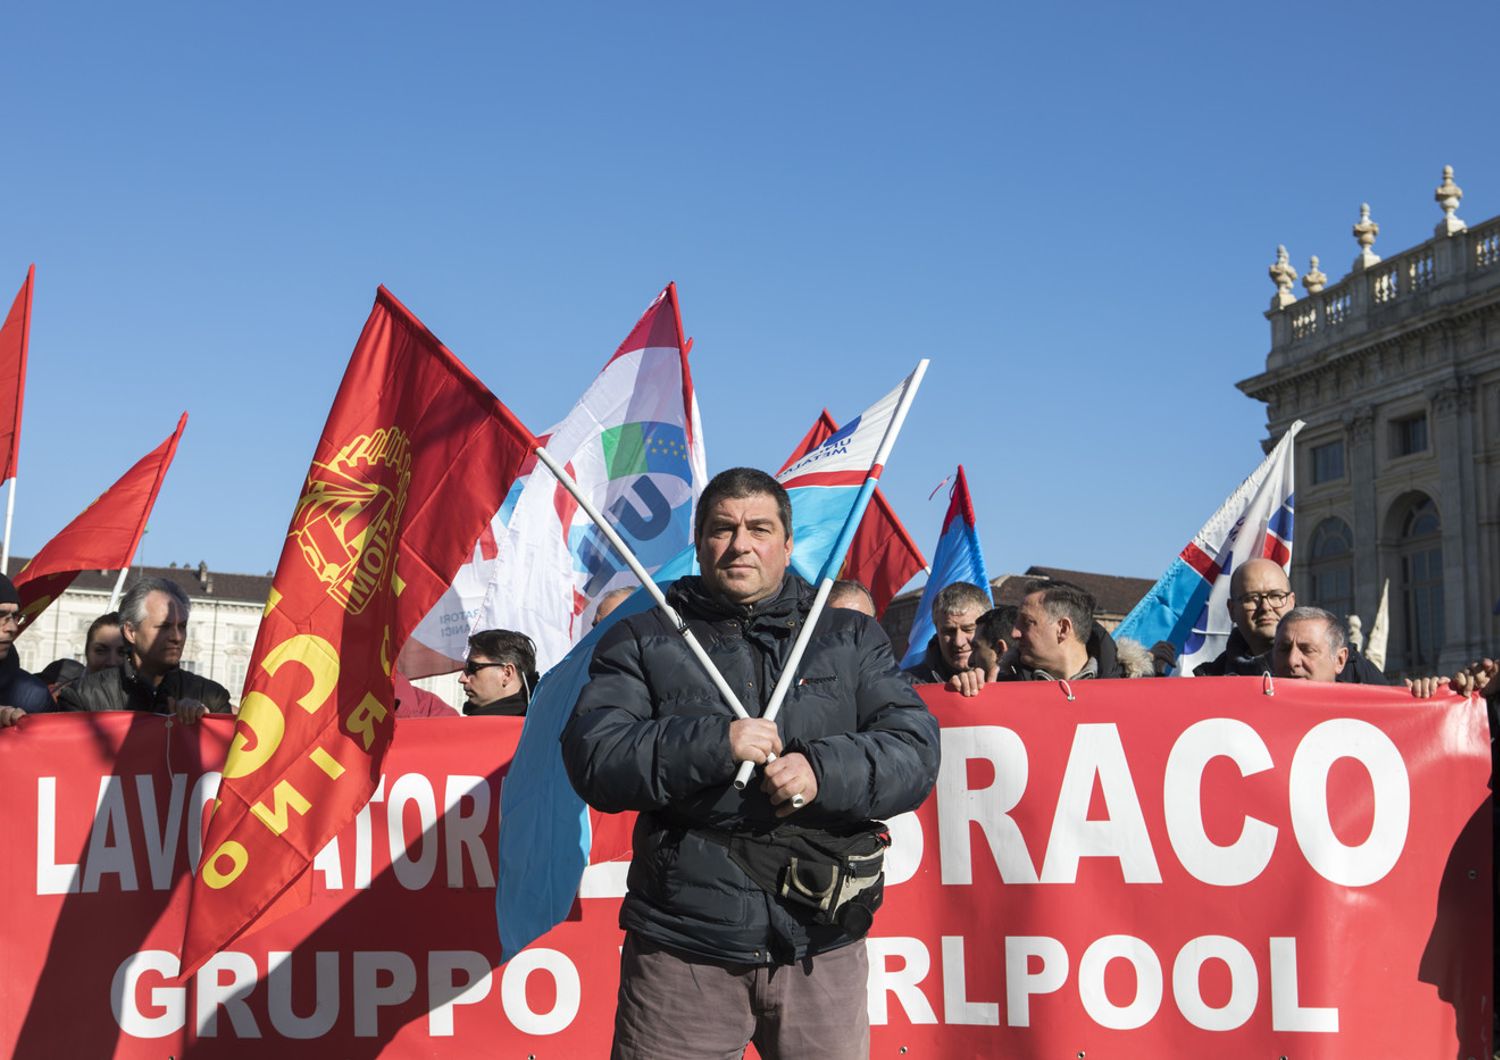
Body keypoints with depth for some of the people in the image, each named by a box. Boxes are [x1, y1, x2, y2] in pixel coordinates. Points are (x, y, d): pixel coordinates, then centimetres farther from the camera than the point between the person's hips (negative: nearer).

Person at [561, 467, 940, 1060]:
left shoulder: (852, 638, 13)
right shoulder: (642, 640, 8)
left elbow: (915, 751, 3)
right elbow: (593, 760, -5)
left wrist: (824, 771, -16)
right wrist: (713, 744, -17)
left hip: (821, 946, 2)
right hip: (683, 946, -1)